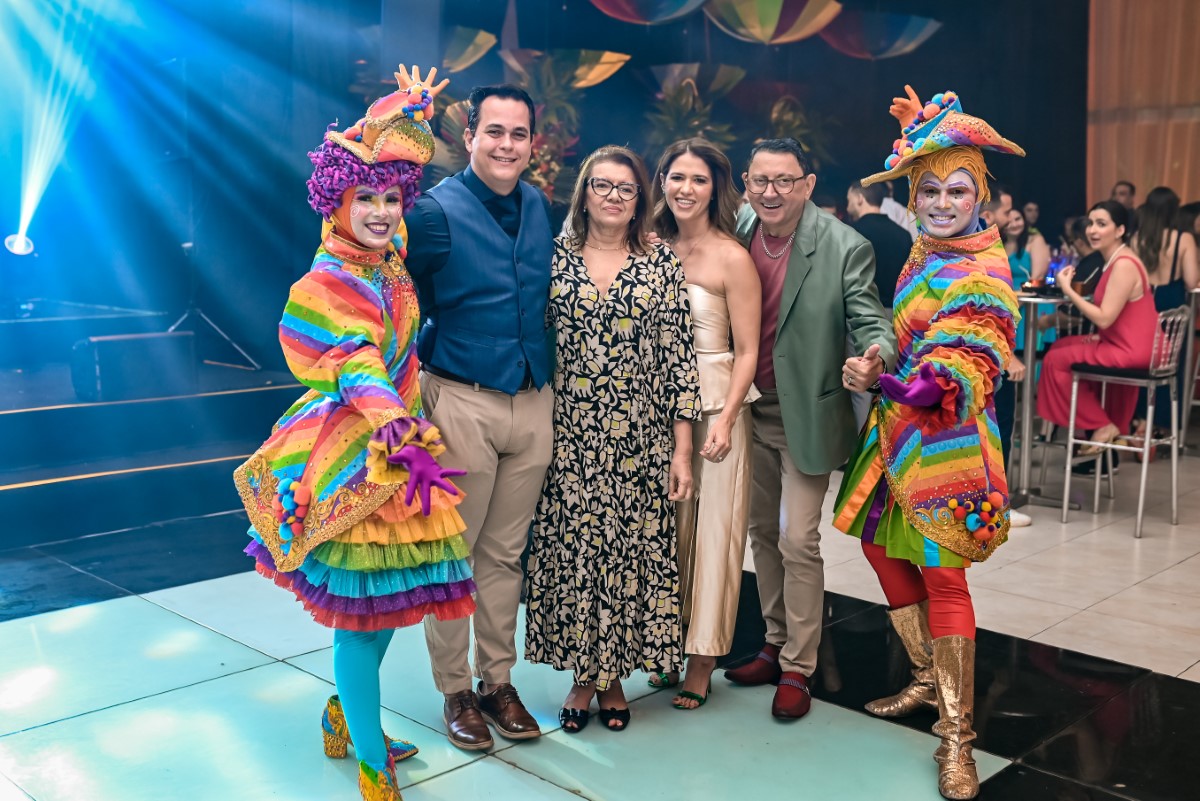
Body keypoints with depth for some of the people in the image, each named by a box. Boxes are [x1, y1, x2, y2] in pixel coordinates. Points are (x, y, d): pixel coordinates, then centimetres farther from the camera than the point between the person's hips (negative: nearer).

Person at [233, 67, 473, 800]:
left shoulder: (388, 260, 7)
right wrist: (391, 419, -46)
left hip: (398, 445, 8)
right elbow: (354, 360, -29)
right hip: (353, 458, -8)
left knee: (387, 602, 14)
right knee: (364, 610, -2)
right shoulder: (327, 281, -14)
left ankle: (345, 714, 36)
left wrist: (415, 116, 29)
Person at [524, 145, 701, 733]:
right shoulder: (555, 257, 4)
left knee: (630, 547, 4)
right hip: (568, 437, 1)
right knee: (570, 547, 4)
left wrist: (682, 449, -4)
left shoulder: (662, 264, 2)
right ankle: (582, 674, 21)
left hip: (637, 439, 0)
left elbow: (678, 357, 0)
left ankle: (614, 674, 22)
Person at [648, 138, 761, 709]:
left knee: (712, 528, 2)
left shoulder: (731, 258, -8)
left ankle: (702, 662, 14)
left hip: (714, 407, -4)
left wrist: (725, 420, -18)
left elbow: (747, 351, -9)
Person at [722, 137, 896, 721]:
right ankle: (776, 645, 32)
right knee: (763, 533, 15)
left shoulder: (845, 248, -14)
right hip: (749, 409, 5)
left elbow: (871, 321, -16)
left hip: (805, 411, -4)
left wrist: (874, 358, -38)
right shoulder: (735, 234, -3)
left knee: (798, 541, -2)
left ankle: (797, 670, 13)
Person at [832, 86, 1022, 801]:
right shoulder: (922, 253, 12)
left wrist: (936, 382, -40)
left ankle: (956, 736, 2)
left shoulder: (984, 267, -10)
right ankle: (929, 680, 31)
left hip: (946, 431, -8)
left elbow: (971, 348, -23)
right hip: (897, 427, 8)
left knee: (942, 572, -7)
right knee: (882, 545, 13)